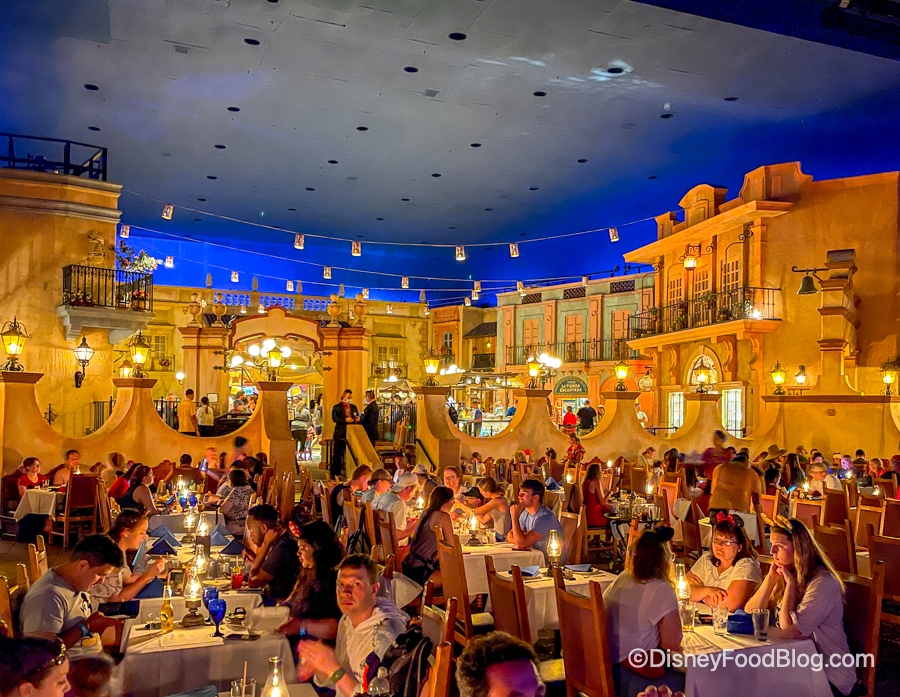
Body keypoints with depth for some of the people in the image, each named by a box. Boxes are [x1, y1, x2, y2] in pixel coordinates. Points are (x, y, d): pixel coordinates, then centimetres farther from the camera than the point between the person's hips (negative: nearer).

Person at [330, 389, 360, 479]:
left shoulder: (353, 407, 19)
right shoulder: (336, 407, 5)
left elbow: (357, 417, 19)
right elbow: (334, 418, -8)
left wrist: (357, 419, -5)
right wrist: (345, 420, -20)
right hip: (340, 433, -4)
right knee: (337, 454, -2)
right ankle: (334, 473, 3)